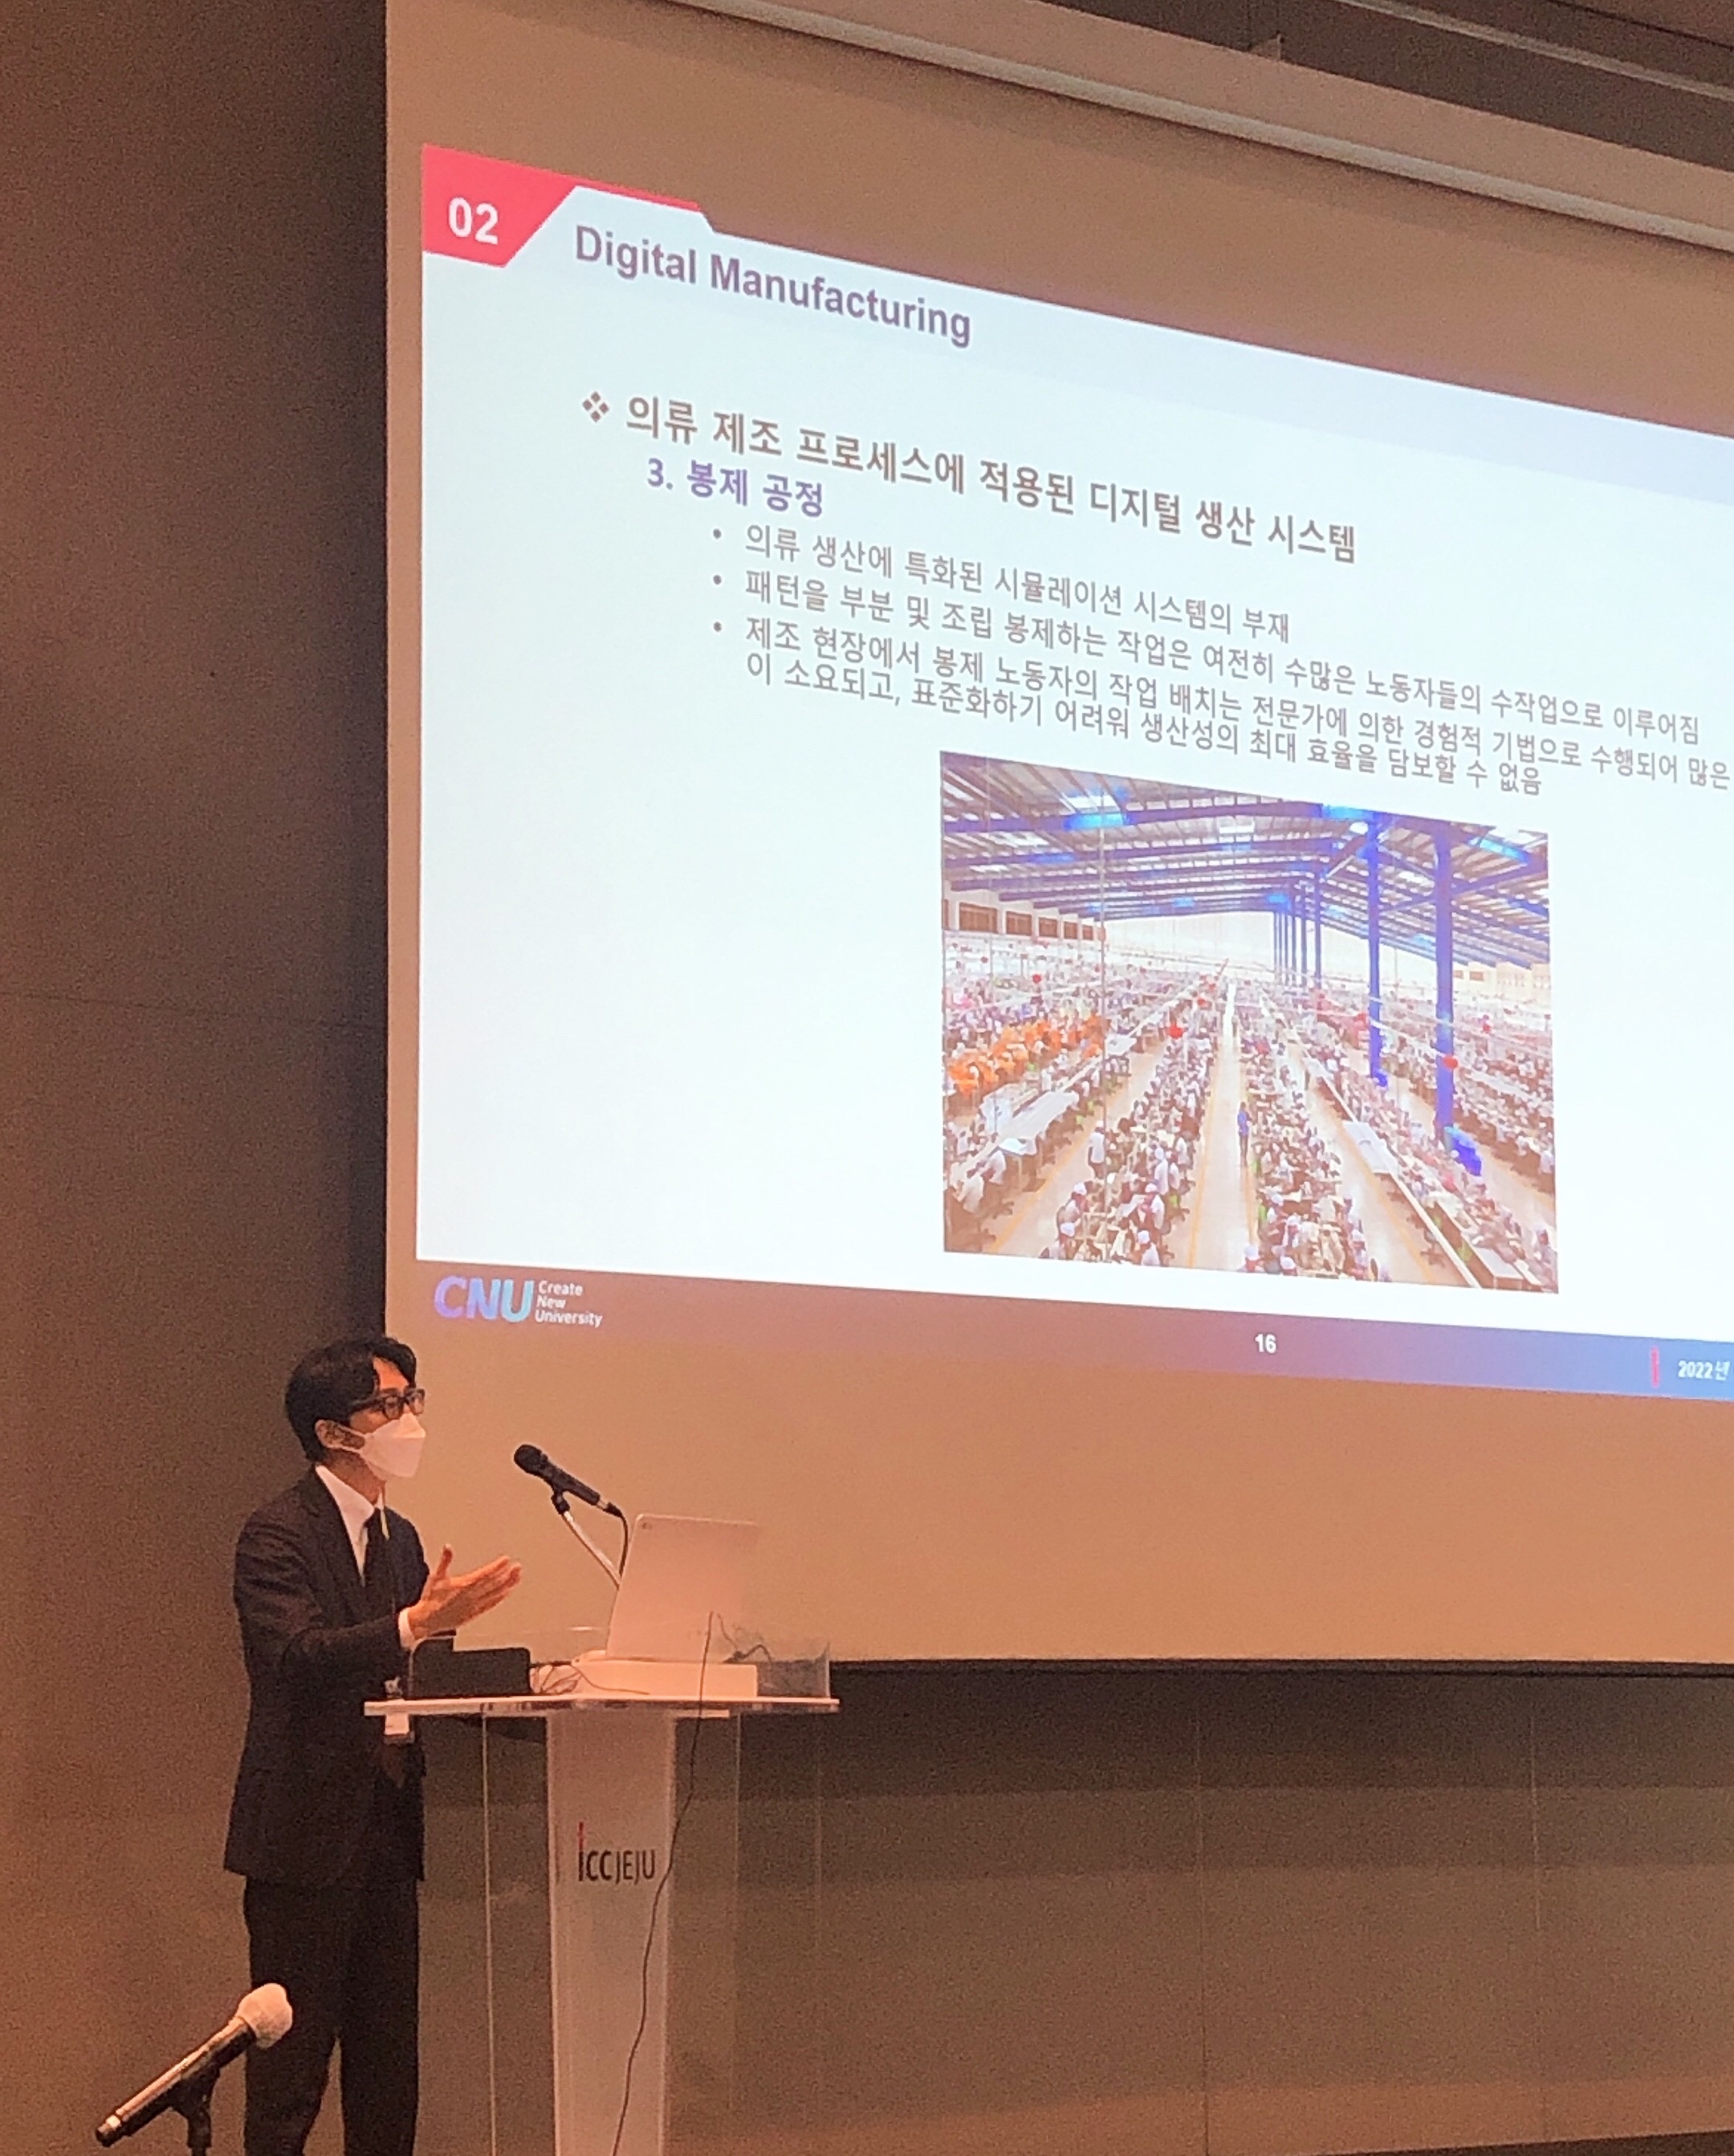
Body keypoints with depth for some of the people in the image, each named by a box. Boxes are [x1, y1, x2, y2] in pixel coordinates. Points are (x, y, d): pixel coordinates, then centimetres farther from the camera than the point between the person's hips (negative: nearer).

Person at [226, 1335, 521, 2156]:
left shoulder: (399, 1537, 16)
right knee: (292, 2055, -4)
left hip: (387, 1829, 8)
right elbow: (300, 1655, -25)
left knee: (389, 2052, 9)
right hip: (308, 1829, -8)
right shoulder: (277, 1535, -10)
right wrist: (417, 1624, -37)